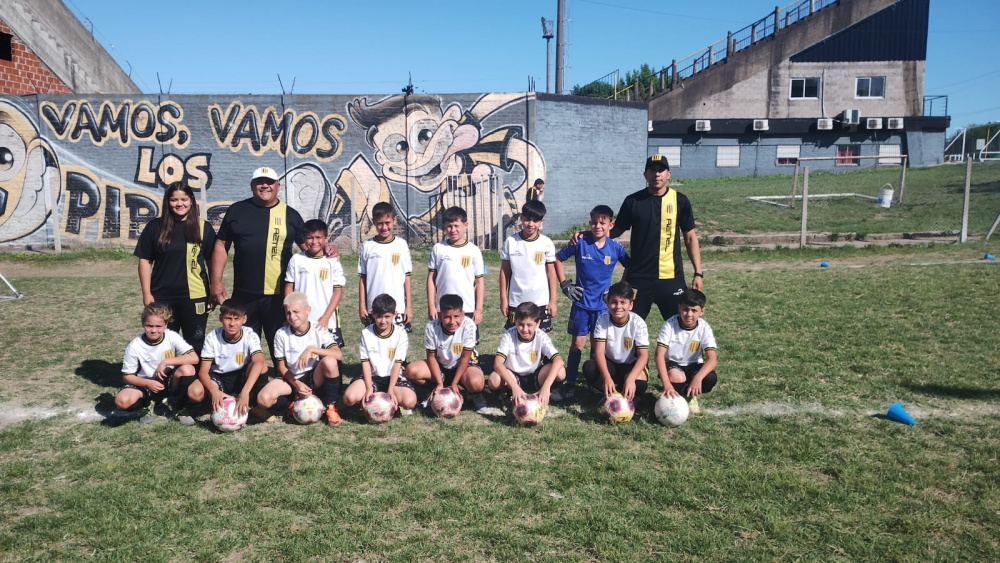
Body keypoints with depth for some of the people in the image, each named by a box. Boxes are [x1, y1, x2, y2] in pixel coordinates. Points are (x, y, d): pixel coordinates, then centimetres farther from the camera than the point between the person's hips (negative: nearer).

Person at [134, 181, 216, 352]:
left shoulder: (204, 228, 0)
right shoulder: (155, 226, 1)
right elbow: (145, 260, 3)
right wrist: (147, 293, -2)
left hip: (195, 297, -1)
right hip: (162, 297, 1)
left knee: (196, 344, 9)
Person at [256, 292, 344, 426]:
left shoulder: (319, 331, -9)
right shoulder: (282, 334, -5)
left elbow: (338, 354, -22)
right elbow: (281, 366, 0)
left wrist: (311, 349, -32)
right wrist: (296, 384, -15)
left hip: (315, 378, -1)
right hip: (291, 379, 2)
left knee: (330, 361, -34)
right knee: (264, 399, -28)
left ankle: (331, 407, -12)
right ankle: (293, 400, 8)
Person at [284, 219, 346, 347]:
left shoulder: (333, 261, -2)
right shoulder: (296, 260, 2)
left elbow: (338, 291, -2)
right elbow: (289, 288, 5)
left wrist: (326, 317, -9)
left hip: (328, 322, -1)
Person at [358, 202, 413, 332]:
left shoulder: (401, 245, 1)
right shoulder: (367, 246, 2)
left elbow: (406, 277, 2)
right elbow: (363, 278, 5)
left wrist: (409, 306, 0)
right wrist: (361, 306, 2)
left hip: (398, 308, 0)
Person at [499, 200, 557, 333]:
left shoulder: (546, 243, -3)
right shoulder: (510, 242, -3)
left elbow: (551, 273, 2)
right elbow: (504, 271, 2)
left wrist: (553, 300, 1)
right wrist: (503, 299, 1)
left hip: (541, 302, 0)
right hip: (516, 302, 0)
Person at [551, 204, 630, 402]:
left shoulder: (615, 248, -3)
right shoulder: (580, 243, -7)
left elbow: (630, 267, 12)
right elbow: (558, 259, 3)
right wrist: (565, 284, -1)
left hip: (603, 305, 1)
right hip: (581, 303, -1)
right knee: (577, 343, 3)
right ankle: (569, 386, 10)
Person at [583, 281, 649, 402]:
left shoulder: (638, 323, -19)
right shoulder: (602, 320, -16)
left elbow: (643, 355, -24)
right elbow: (599, 351, -24)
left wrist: (630, 378, -42)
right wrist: (606, 377, -42)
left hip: (631, 365, -1)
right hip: (609, 364, 1)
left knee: (639, 384, -34)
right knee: (589, 367, -30)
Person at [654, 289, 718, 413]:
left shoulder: (704, 328, -14)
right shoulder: (670, 324, -19)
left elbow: (712, 359, -22)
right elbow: (659, 354, -25)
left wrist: (698, 378, -41)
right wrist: (666, 384, -39)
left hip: (693, 366, 3)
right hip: (672, 365, -3)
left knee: (711, 378, -28)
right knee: (676, 378, -37)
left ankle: (690, 395, 2)